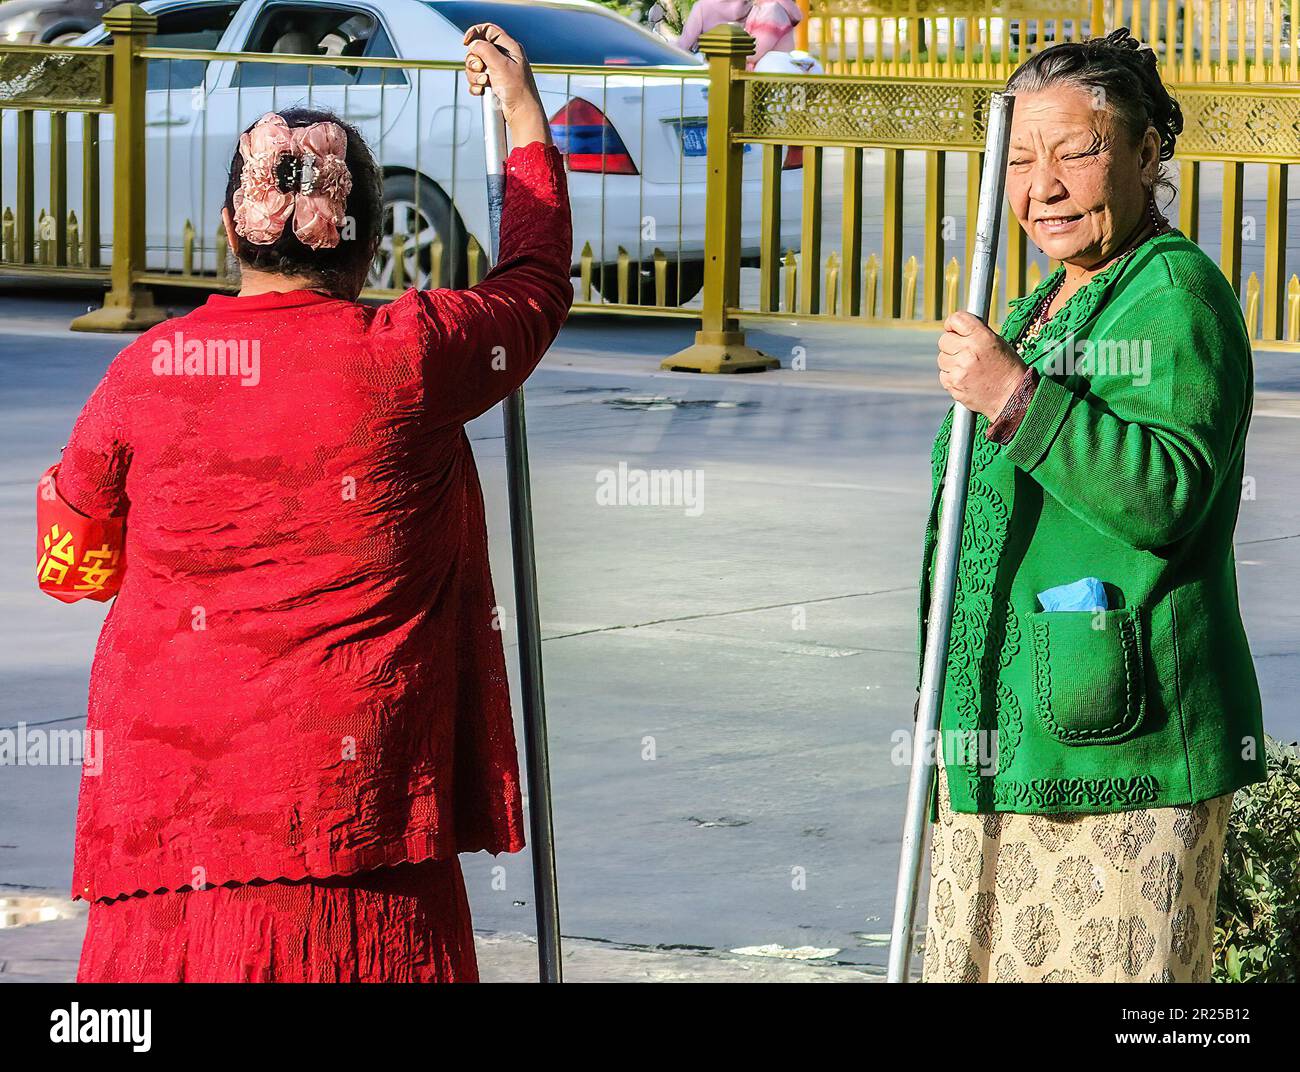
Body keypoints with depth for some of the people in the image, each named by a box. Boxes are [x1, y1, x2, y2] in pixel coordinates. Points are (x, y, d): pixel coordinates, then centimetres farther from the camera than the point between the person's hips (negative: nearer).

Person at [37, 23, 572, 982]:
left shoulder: (146, 371, 0)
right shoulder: (409, 358, -7)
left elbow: (69, 566, 14)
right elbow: (536, 286, 14)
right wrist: (525, 113, 27)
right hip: (353, 813, -2)